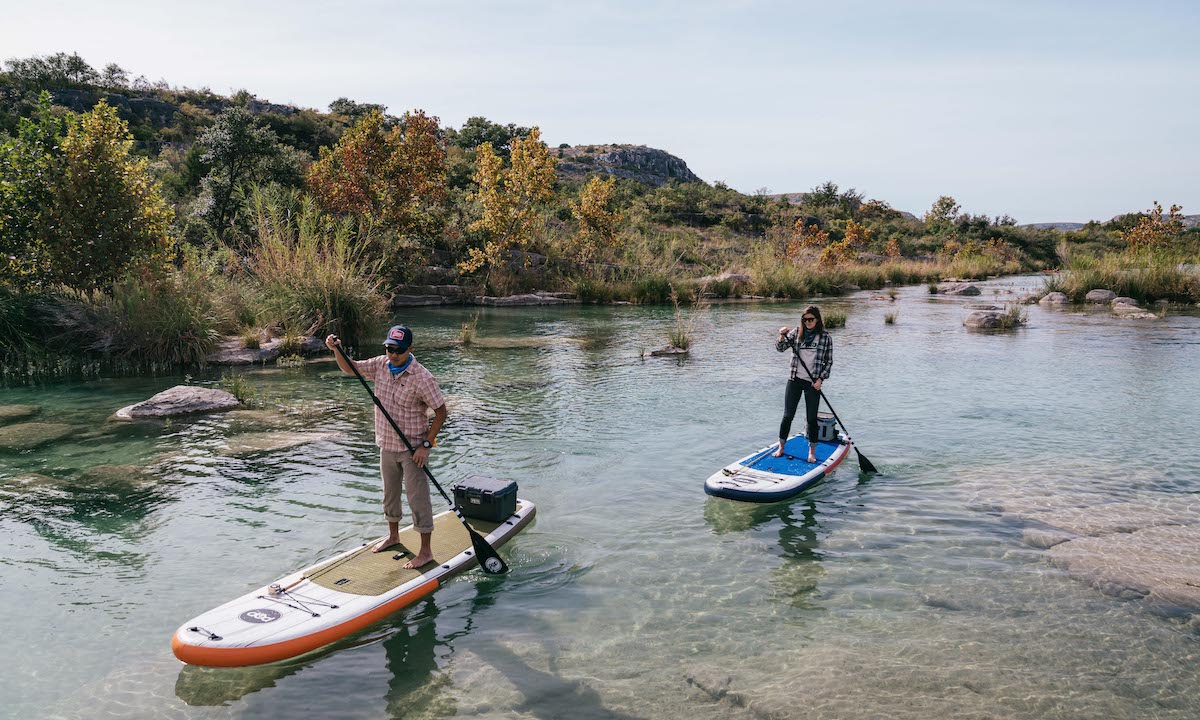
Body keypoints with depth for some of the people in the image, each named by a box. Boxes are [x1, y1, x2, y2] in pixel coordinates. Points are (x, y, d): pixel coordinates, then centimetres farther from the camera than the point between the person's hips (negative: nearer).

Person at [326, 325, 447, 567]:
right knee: (389, 493, 21)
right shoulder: (381, 365, -1)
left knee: (417, 498, -2)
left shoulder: (422, 377, -20)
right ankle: (393, 535, 41)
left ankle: (426, 551, 8)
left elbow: (441, 411, -16)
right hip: (387, 445, 7)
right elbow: (349, 368, 10)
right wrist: (337, 350, -10)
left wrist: (426, 445, -19)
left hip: (412, 449, -7)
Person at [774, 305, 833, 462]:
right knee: (788, 416, 4)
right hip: (795, 380, 1)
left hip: (813, 383, -1)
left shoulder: (825, 338, -1)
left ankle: (812, 451, 17)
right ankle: (781, 447, 16)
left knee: (812, 418, 4)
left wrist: (821, 379, -7)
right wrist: (782, 336, -23)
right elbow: (780, 348, -3)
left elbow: (829, 361, 3)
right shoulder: (796, 333, 3)